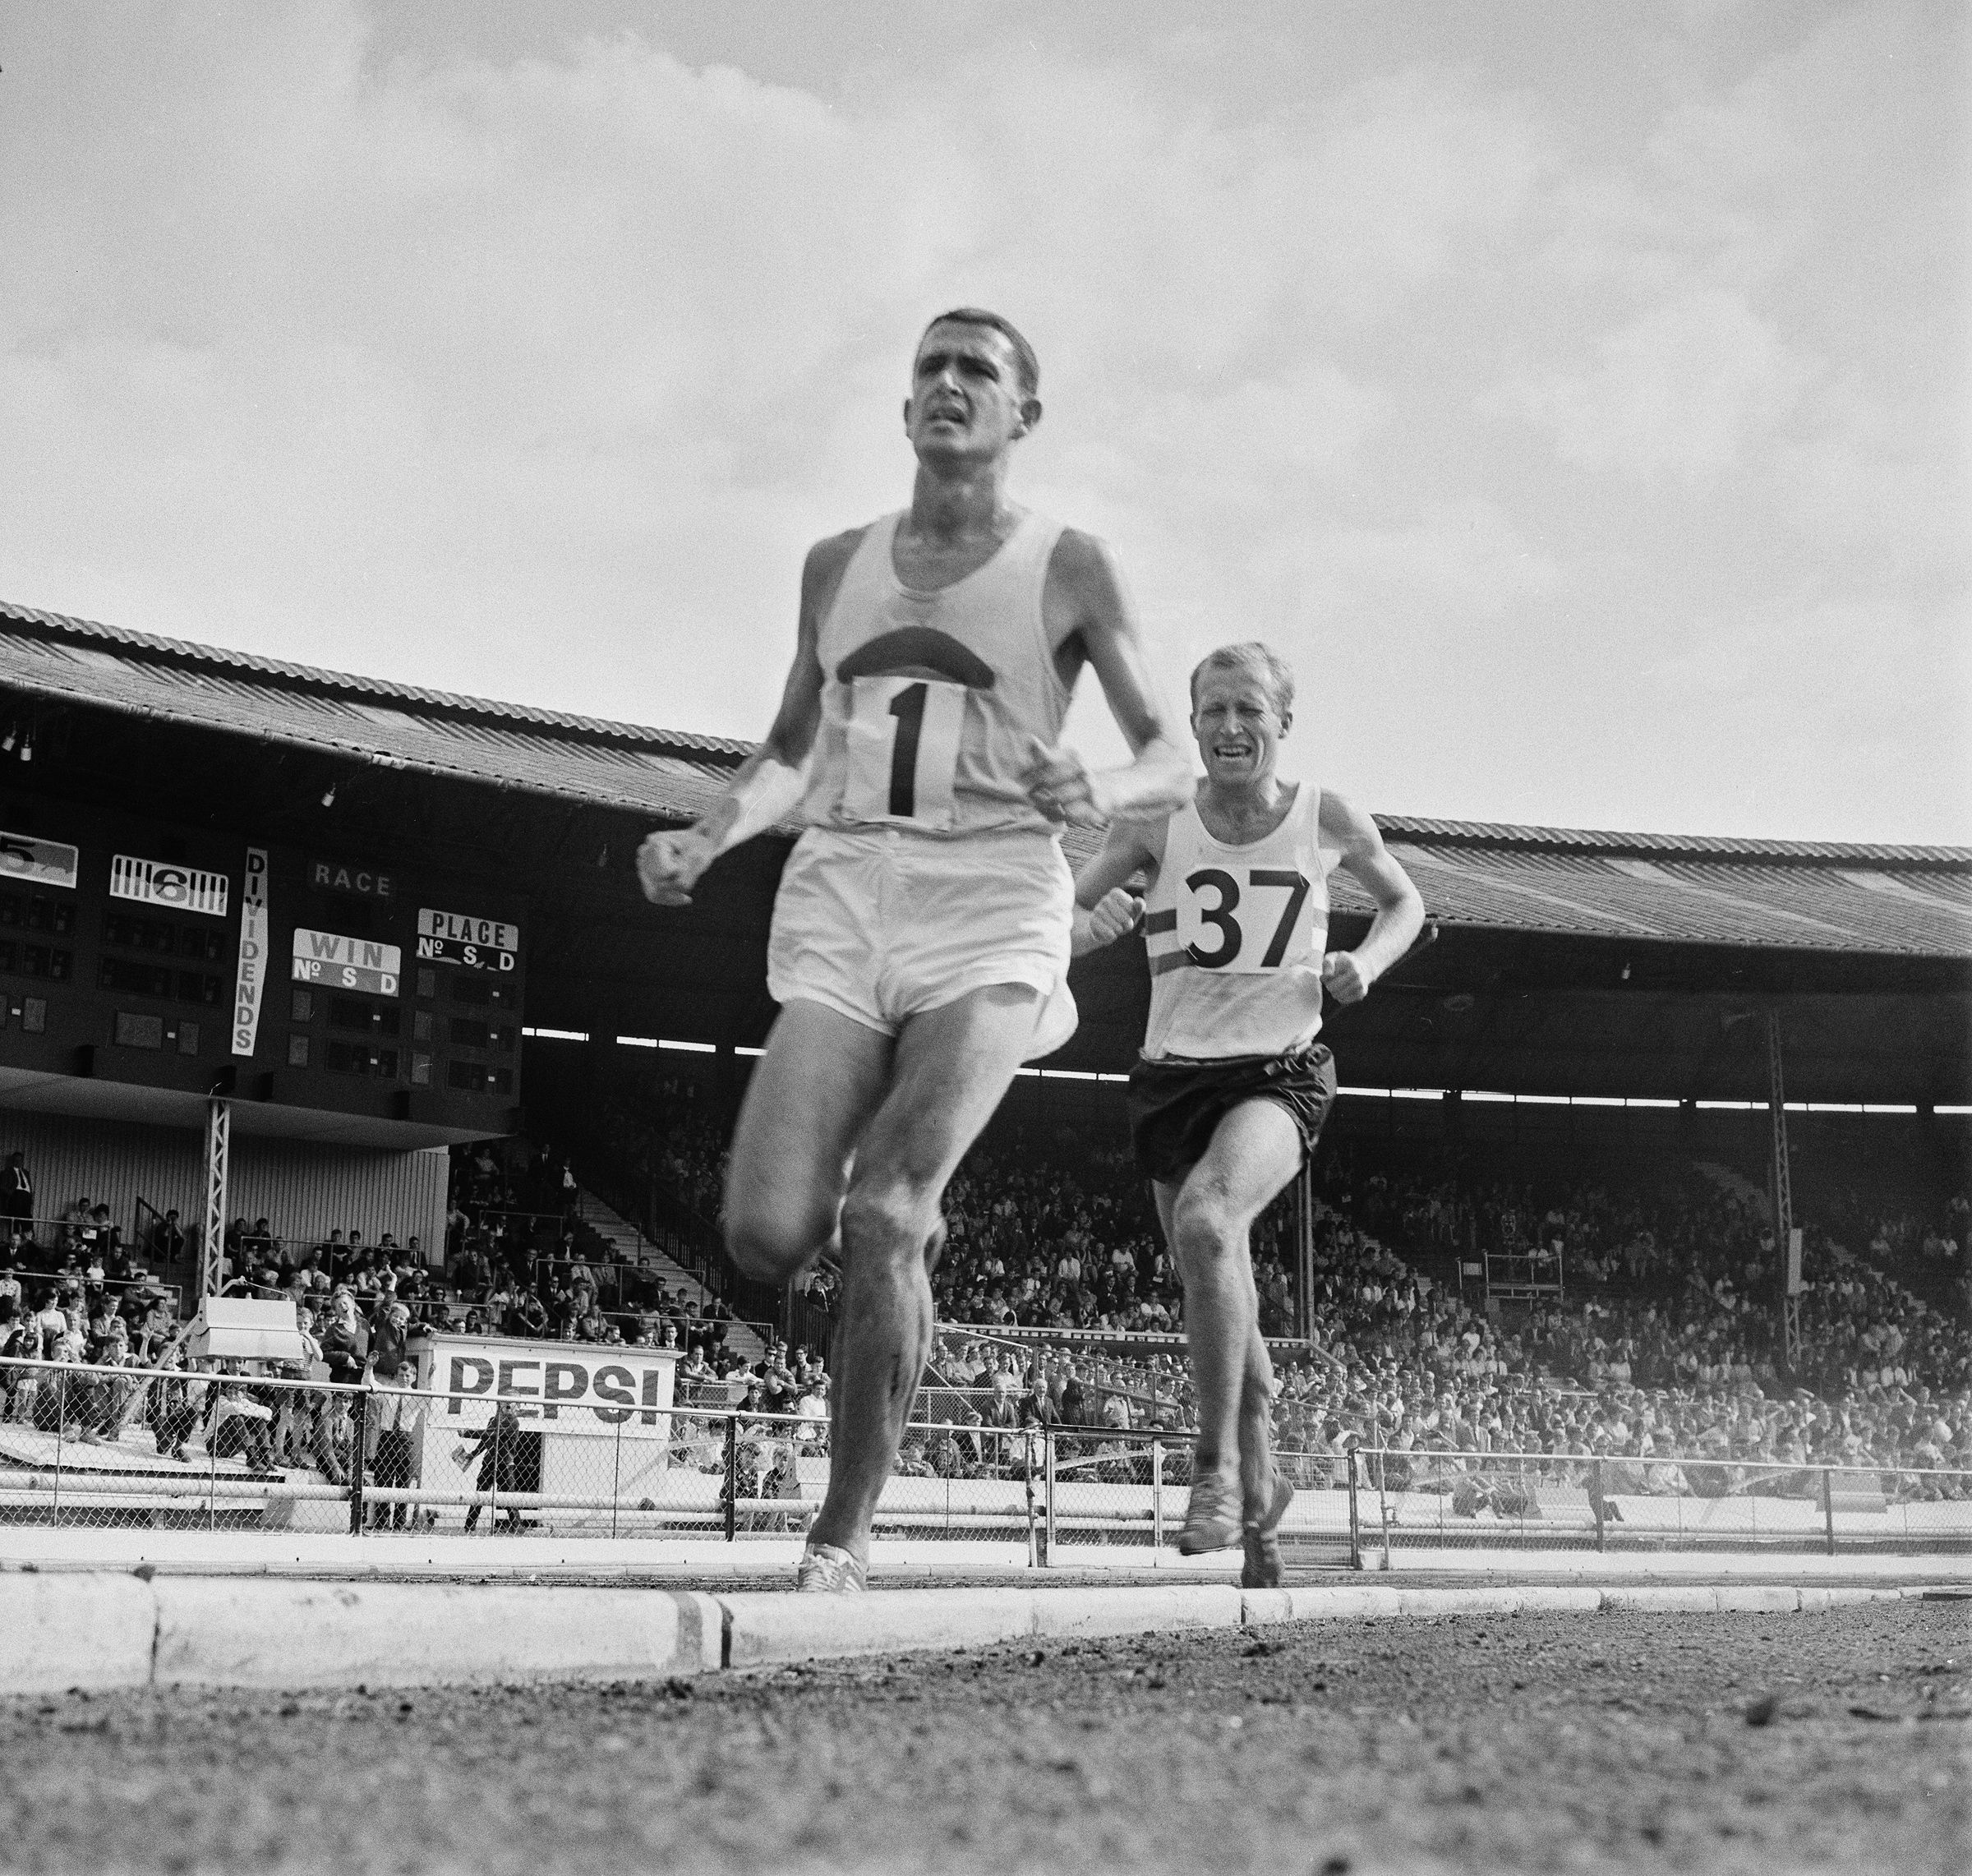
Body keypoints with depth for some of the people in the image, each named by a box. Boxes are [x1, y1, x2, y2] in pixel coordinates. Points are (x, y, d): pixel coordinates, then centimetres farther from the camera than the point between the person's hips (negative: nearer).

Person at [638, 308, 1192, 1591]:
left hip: (991, 917, -3)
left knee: (882, 1218, -20)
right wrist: (707, 839, 6)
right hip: (842, 907, 4)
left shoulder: (1068, 566, 6)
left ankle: (846, 1531, -4)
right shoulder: (838, 564, 17)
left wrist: (1104, 794, -18)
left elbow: (1177, 763, 4)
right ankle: (900, 1237, 23)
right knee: (766, 1239, -13)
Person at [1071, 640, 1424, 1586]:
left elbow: (1404, 902, 16)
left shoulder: (1325, 817, -2)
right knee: (1225, 1306, 8)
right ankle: (1260, 1494, 32)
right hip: (1173, 1075, 3)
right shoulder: (1158, 823, -2)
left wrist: (1365, 962, -4)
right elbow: (1054, 922, -4)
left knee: (1207, 1219, -32)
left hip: (1279, 1074, -2)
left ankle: (1217, 1467, -22)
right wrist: (1087, 923, -27)